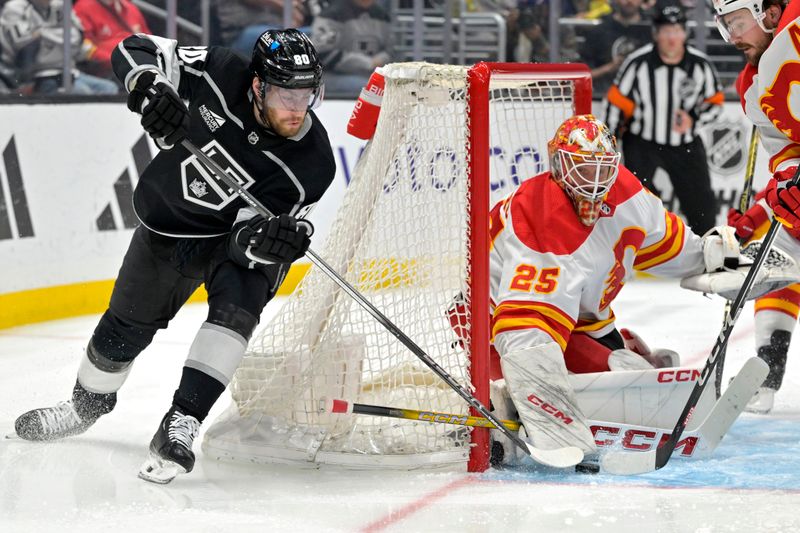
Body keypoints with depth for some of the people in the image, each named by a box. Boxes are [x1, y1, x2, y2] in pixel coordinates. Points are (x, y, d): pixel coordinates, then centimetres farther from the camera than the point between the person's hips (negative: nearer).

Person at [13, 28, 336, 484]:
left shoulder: (312, 161, -29)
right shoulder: (222, 75, -28)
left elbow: (251, 233, -28)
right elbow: (137, 50, -19)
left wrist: (271, 238, -52)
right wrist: (148, 88, -40)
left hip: (240, 230, -2)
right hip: (171, 222, 2)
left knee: (236, 305, -31)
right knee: (125, 328, 11)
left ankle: (182, 424, -30)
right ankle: (88, 403, 42)